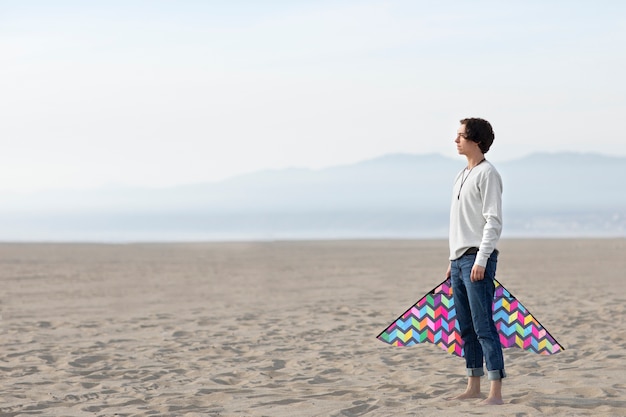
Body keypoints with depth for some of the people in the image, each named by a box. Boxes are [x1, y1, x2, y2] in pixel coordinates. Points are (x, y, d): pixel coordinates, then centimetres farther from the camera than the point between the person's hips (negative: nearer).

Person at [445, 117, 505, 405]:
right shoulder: (462, 176, 18)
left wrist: (481, 260, -20)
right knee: (466, 328, 11)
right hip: (458, 260, 9)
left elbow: (493, 221, -15)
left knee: (484, 327, -12)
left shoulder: (487, 174, -9)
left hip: (477, 259, -9)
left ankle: (496, 392, -12)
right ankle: (473, 387, 17)